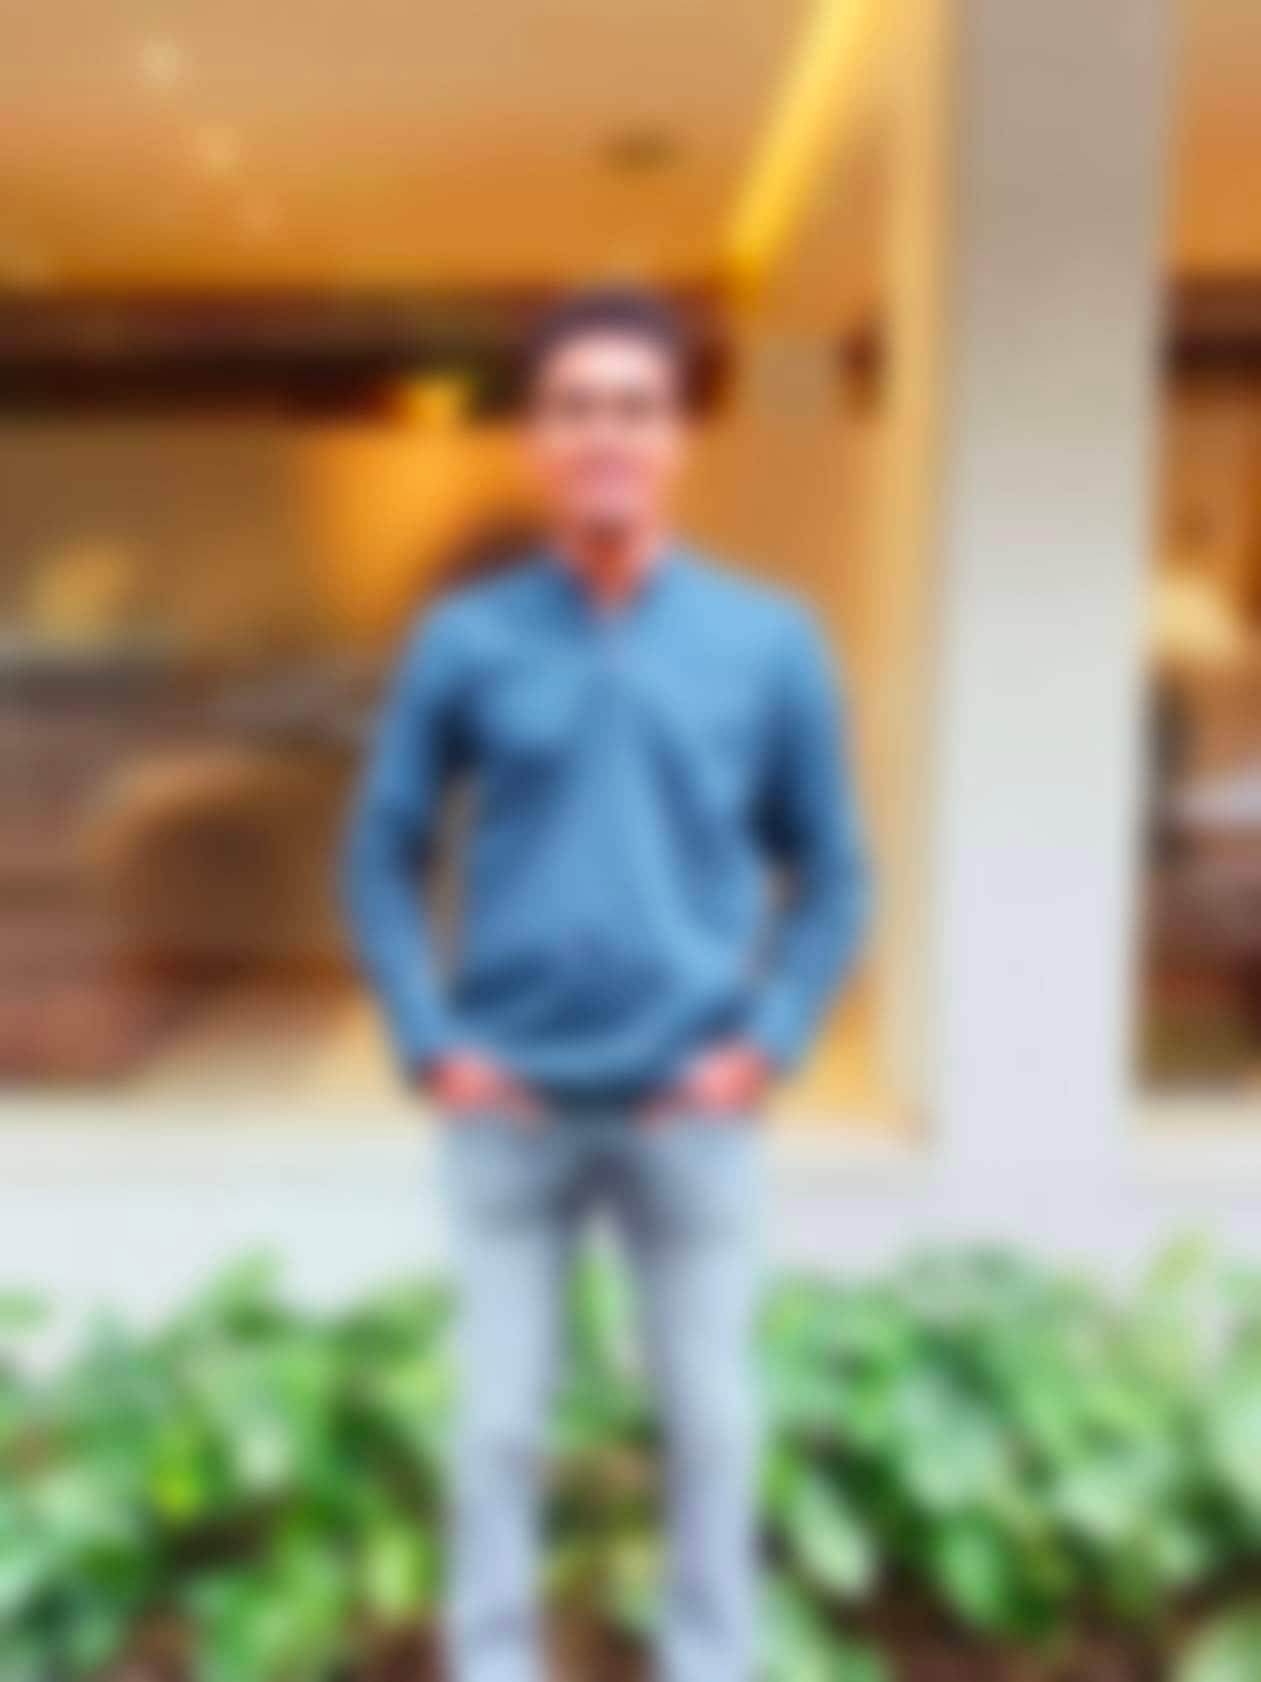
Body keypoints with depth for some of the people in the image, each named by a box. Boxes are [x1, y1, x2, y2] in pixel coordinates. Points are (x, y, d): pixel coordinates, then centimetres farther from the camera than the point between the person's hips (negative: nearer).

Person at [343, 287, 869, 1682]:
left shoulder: (769, 644, 0)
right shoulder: (462, 642, -1)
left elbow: (831, 872, 6)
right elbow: (379, 858, 5)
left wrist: (765, 1044, -5)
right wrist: (431, 1044, -4)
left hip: (689, 1111, 1)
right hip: (511, 1109, 0)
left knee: (710, 1419, 13)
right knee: (498, 1420, 11)